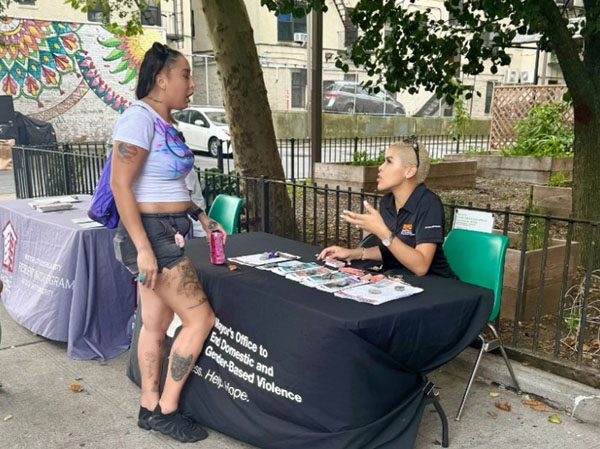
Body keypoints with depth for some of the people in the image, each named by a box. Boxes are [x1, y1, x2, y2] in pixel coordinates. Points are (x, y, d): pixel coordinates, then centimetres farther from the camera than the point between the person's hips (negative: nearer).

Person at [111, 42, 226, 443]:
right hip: (151, 235, -9)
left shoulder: (166, 122, 12)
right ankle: (166, 409, 11)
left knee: (156, 323, 14)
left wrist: (201, 217, 14)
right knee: (200, 318, -4)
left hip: (168, 234, 9)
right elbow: (120, 185, -20)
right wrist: (143, 248, -23)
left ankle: (151, 408, 26)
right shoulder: (139, 118, -16)